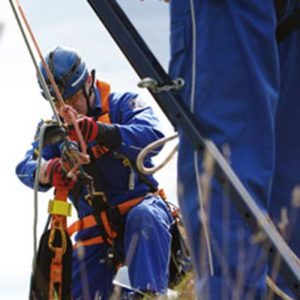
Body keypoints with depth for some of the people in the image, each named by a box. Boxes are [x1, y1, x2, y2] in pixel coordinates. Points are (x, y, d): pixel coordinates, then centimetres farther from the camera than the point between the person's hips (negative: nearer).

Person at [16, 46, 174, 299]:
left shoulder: (122, 105, -1)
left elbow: (152, 136, -23)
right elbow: (27, 168, -7)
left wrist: (100, 132, -41)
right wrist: (48, 172, -34)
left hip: (140, 204, -4)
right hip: (95, 230, 4)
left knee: (144, 217, -39)